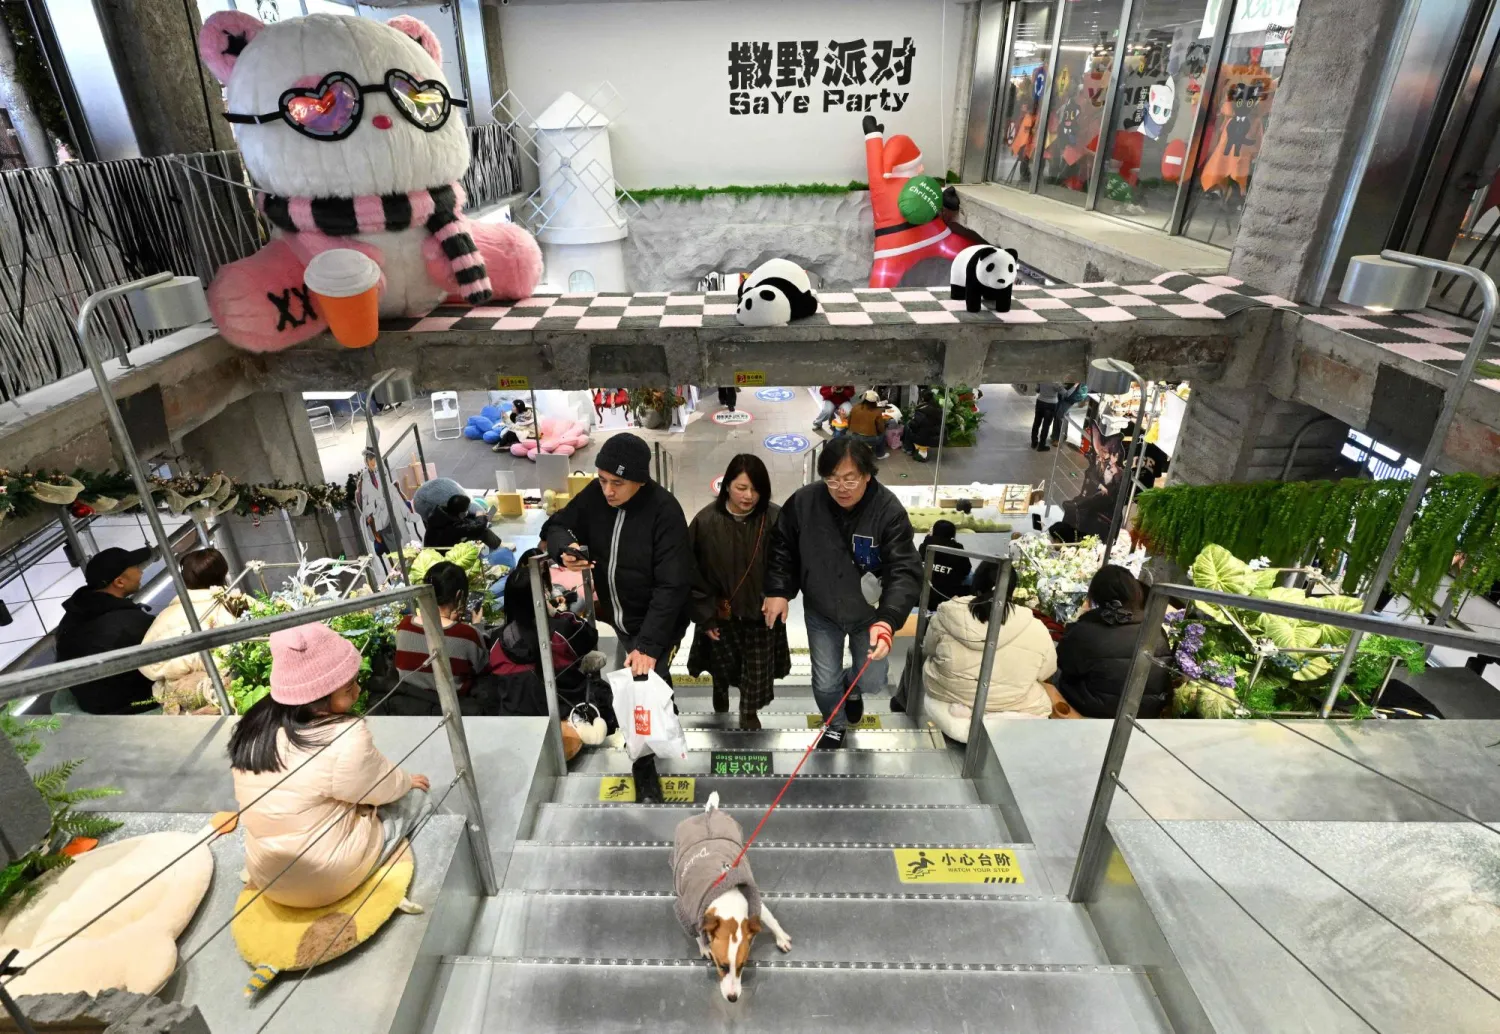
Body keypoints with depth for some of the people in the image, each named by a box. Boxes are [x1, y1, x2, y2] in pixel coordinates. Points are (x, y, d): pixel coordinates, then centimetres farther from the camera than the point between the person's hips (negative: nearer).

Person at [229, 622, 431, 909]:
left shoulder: (253, 727, -8)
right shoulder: (345, 740, -29)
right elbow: (385, 788, -11)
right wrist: (407, 781, 11)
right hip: (326, 879, -6)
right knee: (414, 795, 10)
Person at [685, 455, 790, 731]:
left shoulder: (775, 519, -19)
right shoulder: (706, 521, -19)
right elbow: (692, 573, -11)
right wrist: (704, 615, -9)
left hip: (762, 613, 0)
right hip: (721, 614, 0)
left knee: (758, 670, 15)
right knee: (723, 665, 23)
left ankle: (749, 713, 45)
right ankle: (721, 688, 60)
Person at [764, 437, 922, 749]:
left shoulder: (889, 510, -27)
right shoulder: (803, 502, -20)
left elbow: (905, 571, -30)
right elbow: (782, 548, -3)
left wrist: (887, 620, -44)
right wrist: (778, 590, -15)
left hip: (870, 614, -1)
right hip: (821, 613, 1)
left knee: (873, 682, 13)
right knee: (825, 682, 10)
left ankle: (854, 688, 53)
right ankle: (835, 726, 44)